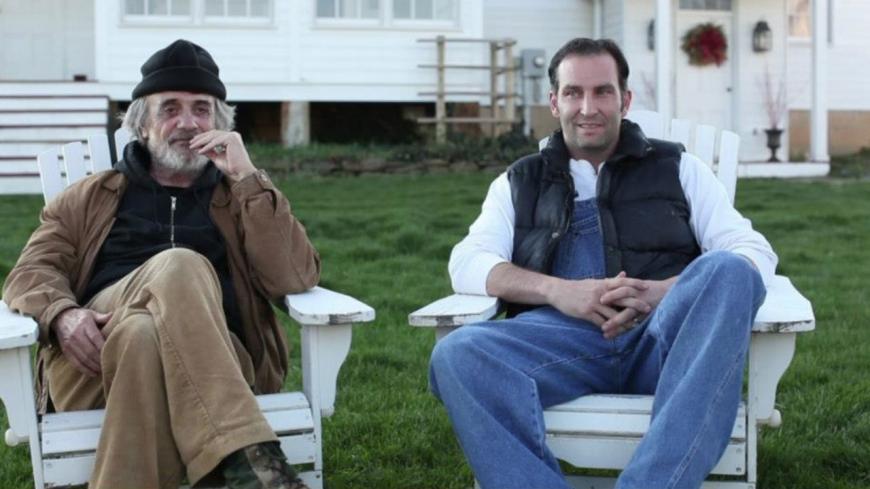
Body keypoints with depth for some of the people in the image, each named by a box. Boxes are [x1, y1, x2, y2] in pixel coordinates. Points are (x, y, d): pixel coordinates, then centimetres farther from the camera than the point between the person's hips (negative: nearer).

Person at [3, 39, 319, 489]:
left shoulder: (240, 197, 23)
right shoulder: (91, 198, 26)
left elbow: (296, 280, 5)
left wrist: (247, 178, 0)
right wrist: (62, 315, -11)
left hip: (213, 364, 0)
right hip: (94, 359, 0)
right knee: (178, 266, -32)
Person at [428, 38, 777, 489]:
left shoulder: (678, 169, 22)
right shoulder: (518, 183, 25)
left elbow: (754, 253, 10)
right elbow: (467, 264, 10)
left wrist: (665, 290, -12)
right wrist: (557, 290, -10)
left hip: (664, 335, 0)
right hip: (559, 334, 0)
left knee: (727, 272, -33)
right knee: (457, 354, -31)